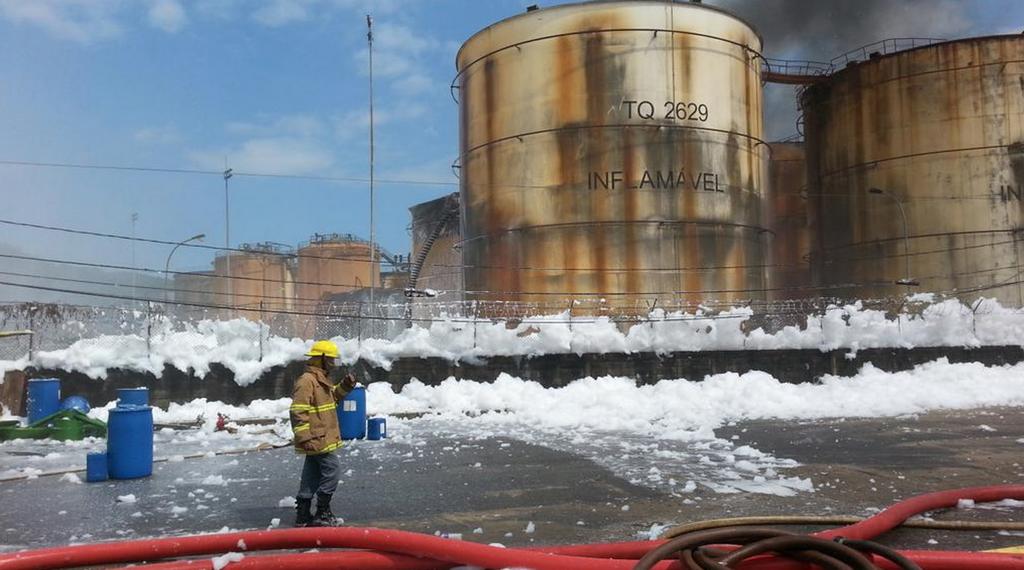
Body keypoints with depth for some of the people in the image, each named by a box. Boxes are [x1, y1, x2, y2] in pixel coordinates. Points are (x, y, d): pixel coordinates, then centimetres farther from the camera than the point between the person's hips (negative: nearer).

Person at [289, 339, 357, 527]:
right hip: (317, 440, -10)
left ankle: (303, 515, 20)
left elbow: (332, 397, 30)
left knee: (312, 476, 13)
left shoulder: (321, 379, 14)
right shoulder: (307, 381, -18)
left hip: (322, 439, 10)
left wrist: (345, 386, 12)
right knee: (332, 469, -8)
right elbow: (297, 412, -22)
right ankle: (322, 513, 1)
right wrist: (304, 438, -24)